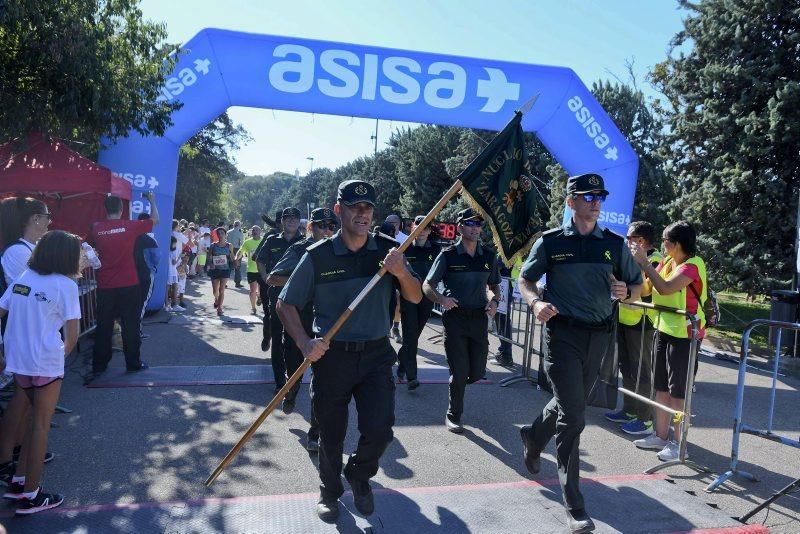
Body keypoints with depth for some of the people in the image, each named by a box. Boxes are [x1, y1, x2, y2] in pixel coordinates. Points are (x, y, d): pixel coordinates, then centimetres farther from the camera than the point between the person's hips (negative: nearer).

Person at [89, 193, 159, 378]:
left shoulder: (96, 229, 0)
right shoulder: (130, 226, -8)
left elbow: (90, 245, 19)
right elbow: (155, 220, 5)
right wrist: (152, 200, 20)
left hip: (105, 286, 3)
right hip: (129, 286, -2)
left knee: (103, 326, 10)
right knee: (130, 325, 6)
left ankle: (98, 365, 16)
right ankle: (133, 363, 13)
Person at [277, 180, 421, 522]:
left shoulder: (387, 250, -2)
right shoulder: (318, 256, -8)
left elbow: (415, 298, -1)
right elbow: (285, 304, -2)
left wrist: (401, 273, -22)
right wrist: (304, 343, -17)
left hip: (376, 355, 1)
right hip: (331, 356, -1)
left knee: (379, 430, -3)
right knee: (331, 436, 11)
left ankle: (359, 475, 31)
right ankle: (329, 490, 41)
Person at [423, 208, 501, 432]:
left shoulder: (488, 256, 7)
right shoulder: (448, 255, -4)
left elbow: (494, 286, 20)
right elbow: (427, 286, -3)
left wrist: (494, 301, -2)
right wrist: (441, 299, -23)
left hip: (479, 318, 4)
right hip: (455, 317, -4)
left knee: (477, 372, 6)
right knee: (460, 372, -2)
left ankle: (456, 384, 42)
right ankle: (453, 416, 18)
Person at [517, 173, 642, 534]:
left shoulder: (615, 244, 6)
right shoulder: (551, 242, -2)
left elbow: (637, 285, 12)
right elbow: (525, 280, 5)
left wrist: (626, 292, -12)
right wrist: (536, 302, -16)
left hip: (599, 335, 4)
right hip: (562, 332, -4)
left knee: (571, 403, 20)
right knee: (572, 416, -7)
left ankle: (534, 436, 51)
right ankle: (574, 503, 4)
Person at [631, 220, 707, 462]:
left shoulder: (693, 264, -16)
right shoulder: (666, 262, 7)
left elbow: (665, 288, -28)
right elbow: (646, 288, 5)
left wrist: (645, 262, -22)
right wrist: (638, 263, -6)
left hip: (684, 334, -8)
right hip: (663, 329, 8)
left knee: (678, 390, -1)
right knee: (661, 386, 13)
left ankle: (679, 443, 9)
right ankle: (661, 435, 24)